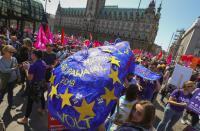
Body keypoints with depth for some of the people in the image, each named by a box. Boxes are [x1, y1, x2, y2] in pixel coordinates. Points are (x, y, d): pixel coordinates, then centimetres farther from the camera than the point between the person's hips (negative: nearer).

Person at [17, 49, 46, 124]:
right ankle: (43, 110, 43)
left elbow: (30, 78, -20)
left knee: (30, 101, 4)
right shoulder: (43, 63, -1)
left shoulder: (33, 65, -24)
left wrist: (26, 69, -10)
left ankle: (25, 119, 18)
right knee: (42, 96, 25)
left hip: (35, 84, -7)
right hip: (42, 83, 8)